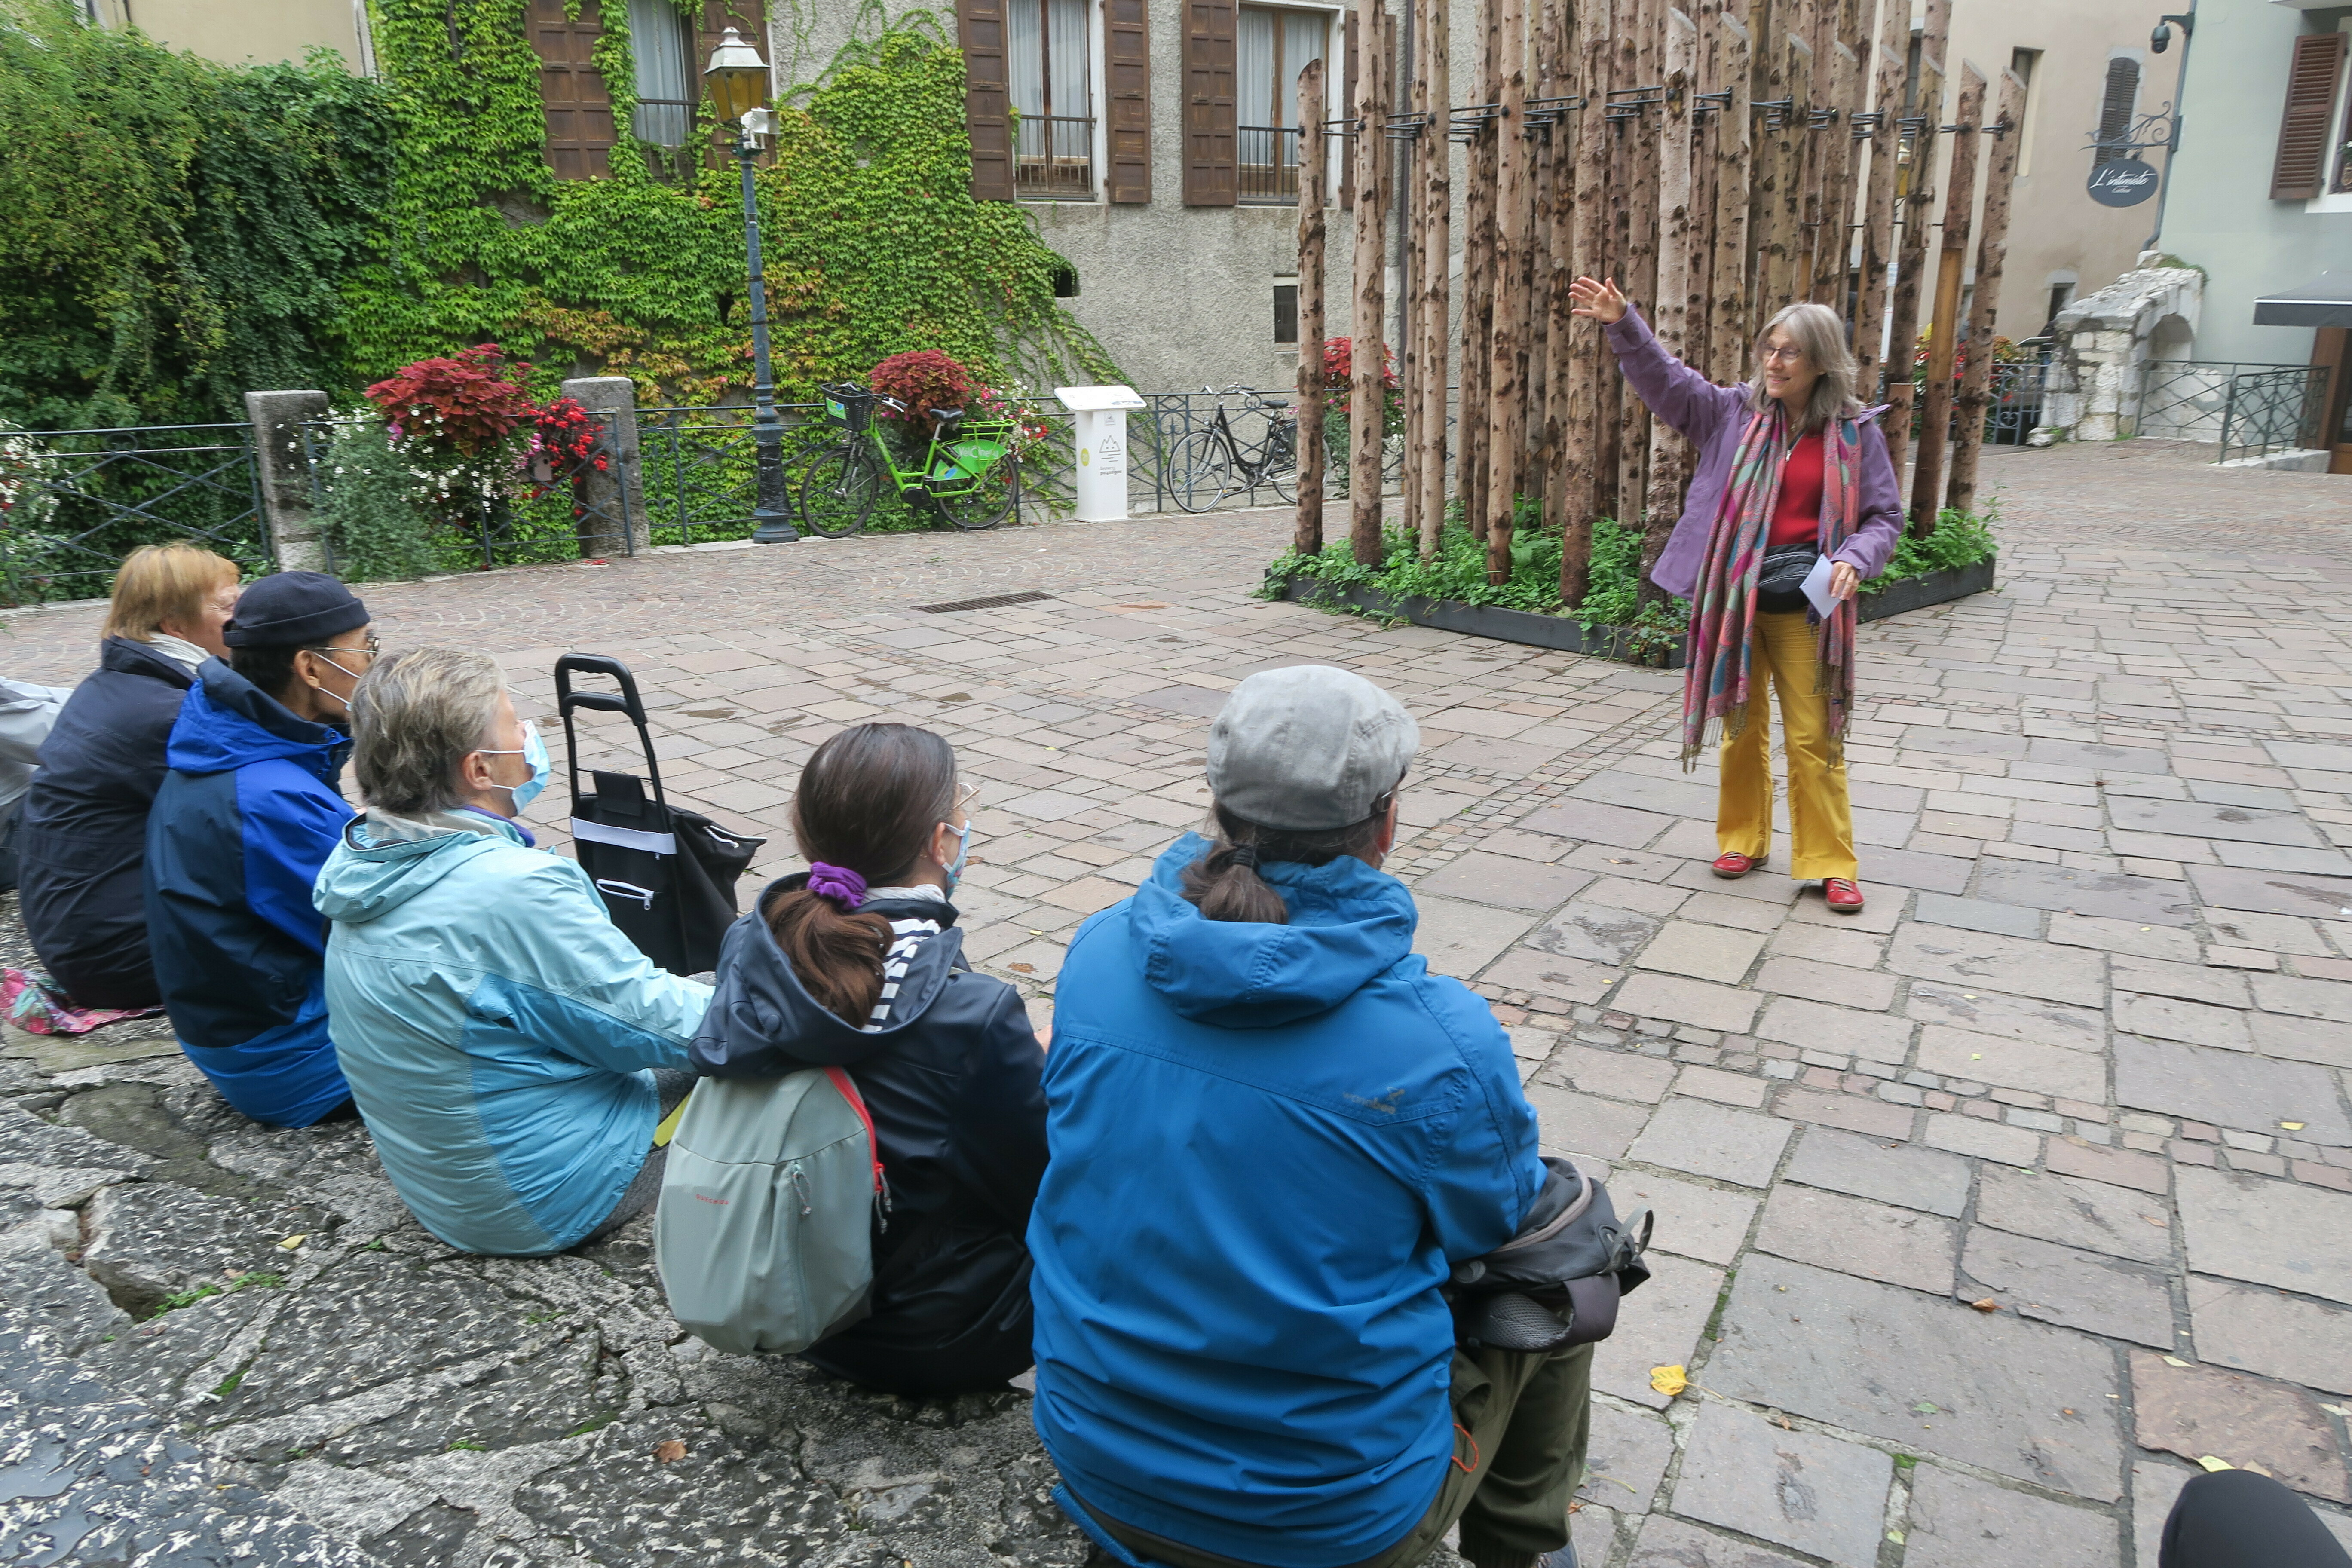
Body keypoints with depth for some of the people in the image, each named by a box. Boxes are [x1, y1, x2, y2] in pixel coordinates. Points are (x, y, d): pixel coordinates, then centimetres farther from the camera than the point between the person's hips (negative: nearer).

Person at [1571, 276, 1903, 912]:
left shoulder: (1854, 431, -2)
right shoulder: (1736, 413, 1)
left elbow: (1883, 516, 3)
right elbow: (1667, 379, -7)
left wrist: (1853, 559, -17)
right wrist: (1624, 325, -21)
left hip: (1805, 606, -2)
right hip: (1735, 597, 2)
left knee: (1814, 737, 1)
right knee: (1742, 727, 14)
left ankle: (1830, 864, 13)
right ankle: (1742, 839, 30)